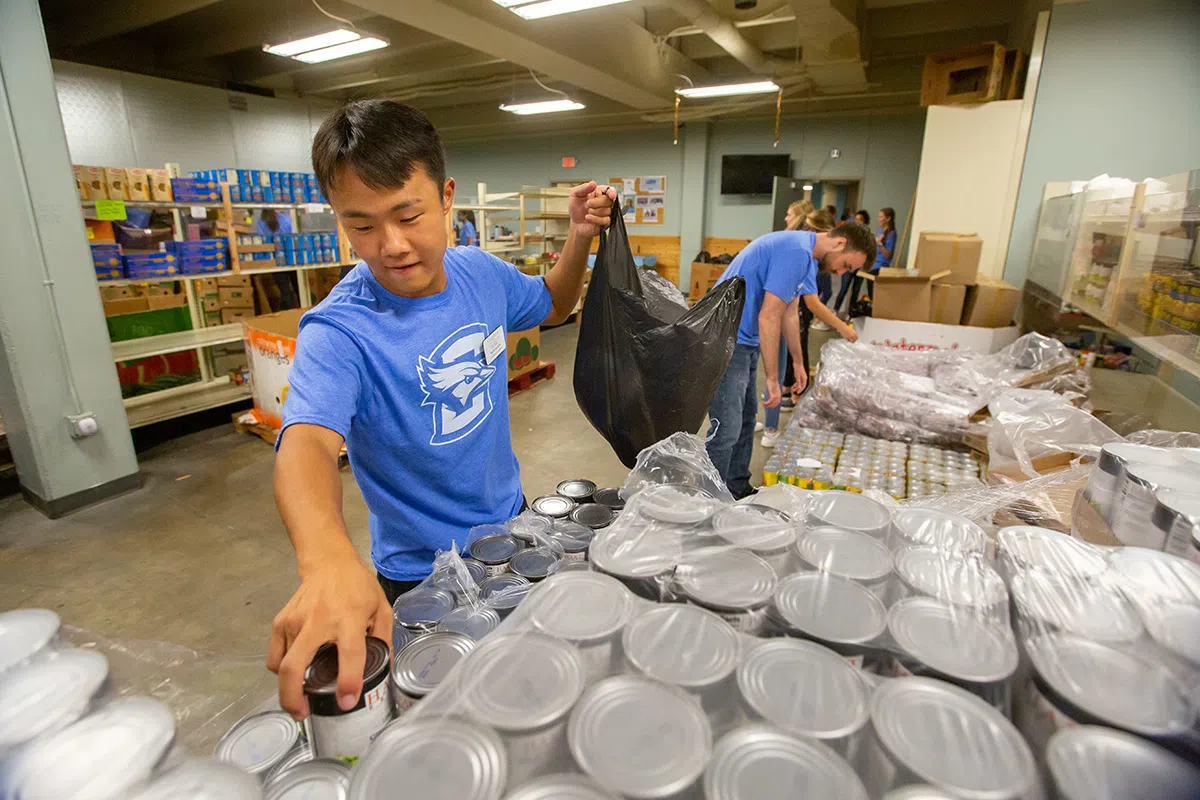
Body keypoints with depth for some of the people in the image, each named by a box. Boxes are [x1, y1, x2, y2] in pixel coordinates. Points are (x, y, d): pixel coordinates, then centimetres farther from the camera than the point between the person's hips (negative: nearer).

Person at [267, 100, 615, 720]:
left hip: (512, 522, 6)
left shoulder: (479, 271, -10)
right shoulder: (339, 332, -28)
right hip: (423, 575, -5)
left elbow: (552, 305, 9)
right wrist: (328, 558, -65)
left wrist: (580, 238, -9)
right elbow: (305, 442, -45)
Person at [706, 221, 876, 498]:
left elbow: (790, 313, 22)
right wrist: (773, 378, -17)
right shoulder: (796, 252, -20)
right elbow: (769, 317, -22)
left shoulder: (804, 254, 13)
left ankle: (738, 489, 31)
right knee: (727, 430, -9)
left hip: (745, 343, 11)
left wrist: (798, 362, 29)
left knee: (746, 417, 18)